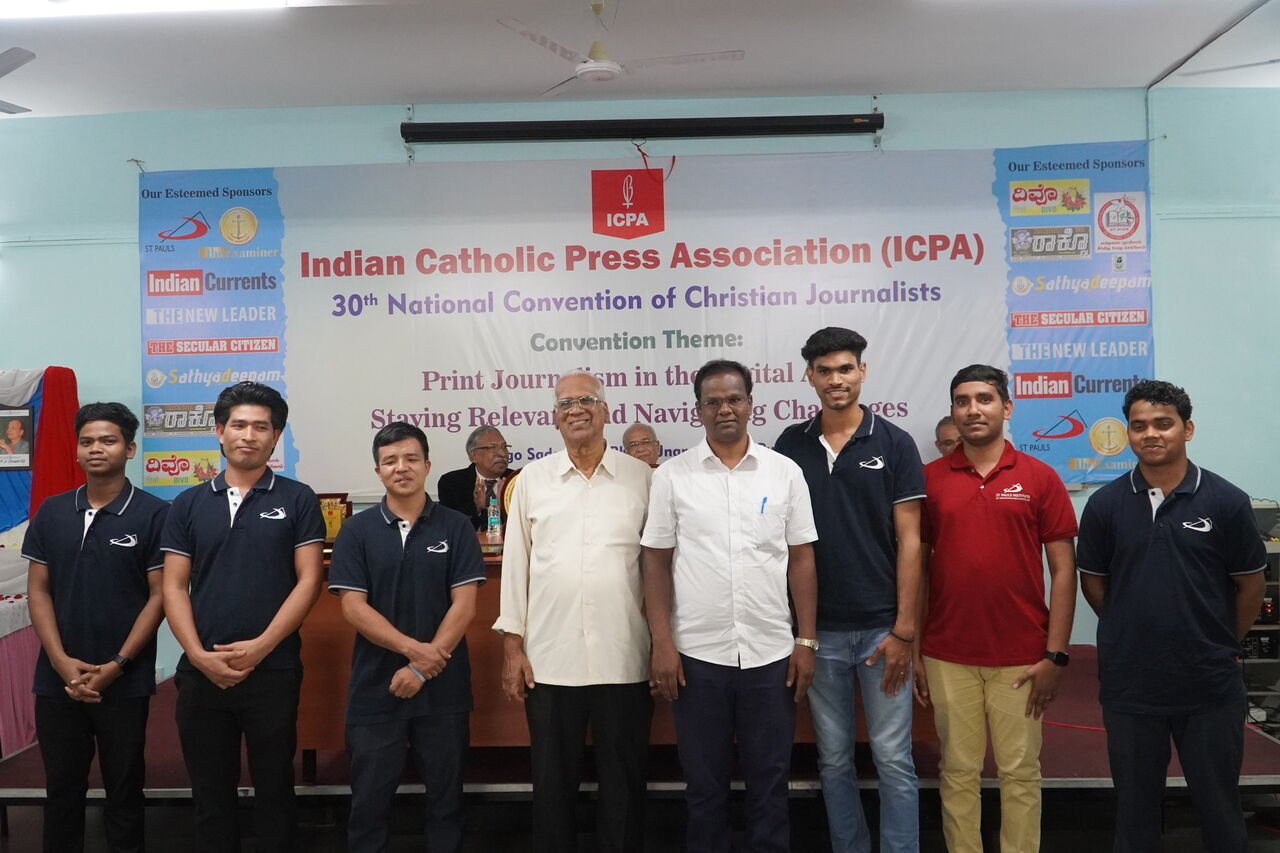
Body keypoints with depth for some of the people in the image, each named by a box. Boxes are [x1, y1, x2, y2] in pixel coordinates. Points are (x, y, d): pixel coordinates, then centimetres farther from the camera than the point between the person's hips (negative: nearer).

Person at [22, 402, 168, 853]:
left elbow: (160, 595, -7)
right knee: (61, 786, 14)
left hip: (126, 682, -3)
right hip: (57, 679, 3)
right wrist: (61, 661, -7)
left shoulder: (154, 514, -6)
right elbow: (38, 590, 5)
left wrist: (115, 666, -12)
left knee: (124, 789, 9)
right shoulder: (51, 512, 6)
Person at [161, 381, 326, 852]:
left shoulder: (297, 499, 0)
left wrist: (260, 646, -14)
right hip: (201, 672, 3)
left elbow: (309, 580, -6)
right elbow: (174, 587, 4)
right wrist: (199, 655, -9)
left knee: (274, 788, 9)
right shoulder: (189, 504, 8)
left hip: (273, 670, -2)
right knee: (210, 791, 14)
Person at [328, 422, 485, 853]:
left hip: (443, 687, 0)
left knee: (446, 795, 11)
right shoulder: (356, 531, 1)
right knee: (370, 797, 9)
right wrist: (413, 649, -15)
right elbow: (353, 607, -5)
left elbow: (463, 604, -5)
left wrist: (424, 666, -13)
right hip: (375, 687, 0)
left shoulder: (456, 527, 0)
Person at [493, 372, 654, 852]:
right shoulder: (532, 479, 4)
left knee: (624, 781, 11)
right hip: (549, 659, 1)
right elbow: (516, 563, 6)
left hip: (624, 659, 0)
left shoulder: (641, 477, 2)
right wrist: (512, 646, 2)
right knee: (553, 781, 13)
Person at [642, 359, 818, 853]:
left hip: (772, 653, 1)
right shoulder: (672, 476, 0)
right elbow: (657, 563, 1)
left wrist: (807, 641, 0)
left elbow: (801, 560, 4)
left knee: (770, 781, 12)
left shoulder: (785, 472, 2)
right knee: (704, 784, 12)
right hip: (697, 654, 0)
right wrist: (662, 643, -4)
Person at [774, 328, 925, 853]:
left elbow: (908, 542, -4)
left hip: (881, 627, -2)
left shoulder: (894, 444, -3)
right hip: (818, 629, 2)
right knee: (833, 759, 13)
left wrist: (904, 629, -9)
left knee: (893, 759, 4)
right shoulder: (790, 445, 4)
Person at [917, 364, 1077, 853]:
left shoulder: (1040, 478, 0)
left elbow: (1063, 570, 0)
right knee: (958, 772, 11)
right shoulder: (929, 479, 3)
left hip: (1022, 657, -1)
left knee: (1020, 772, 10)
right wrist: (910, 649, 3)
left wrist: (1055, 654, -5)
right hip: (947, 657, 1)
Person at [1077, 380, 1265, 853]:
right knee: (1135, 804, 14)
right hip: (1129, 684, 1)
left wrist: (1221, 646, 8)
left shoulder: (1226, 501, -6)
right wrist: (1136, 633, 6)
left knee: (1219, 803, 13)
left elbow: (1250, 584, 3)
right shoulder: (1105, 504, -2)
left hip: (1210, 685, -1)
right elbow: (1092, 582, 7)